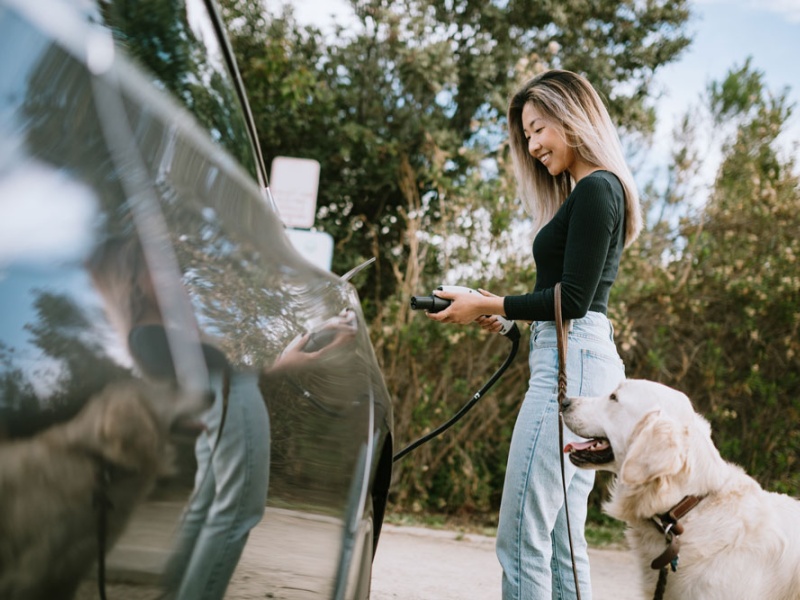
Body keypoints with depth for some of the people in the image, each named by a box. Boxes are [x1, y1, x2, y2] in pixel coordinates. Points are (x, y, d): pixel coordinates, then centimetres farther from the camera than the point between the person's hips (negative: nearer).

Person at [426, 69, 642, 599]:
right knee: (563, 542, 11)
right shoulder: (597, 191, 21)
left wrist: (488, 306, -8)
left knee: (522, 538, -11)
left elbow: (573, 299, -15)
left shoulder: (595, 189, -8)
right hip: (588, 362, 11)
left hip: (572, 361, -11)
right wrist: (506, 315, 16)